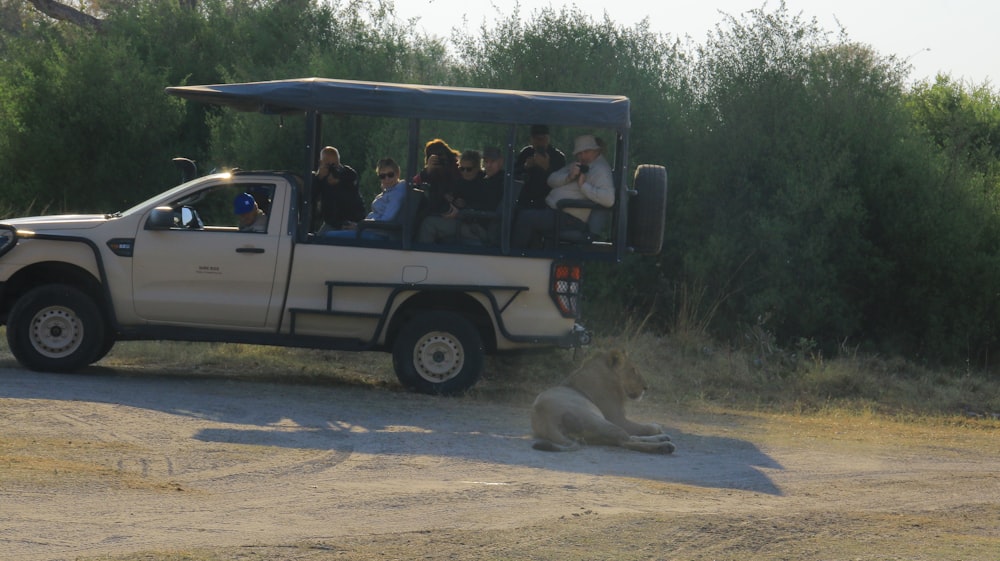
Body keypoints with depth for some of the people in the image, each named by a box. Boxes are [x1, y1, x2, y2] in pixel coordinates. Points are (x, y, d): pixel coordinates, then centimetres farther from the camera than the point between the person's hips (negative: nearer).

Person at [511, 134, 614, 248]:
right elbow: (552, 180, 10)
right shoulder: (577, 166, 18)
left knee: (525, 217, -18)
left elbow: (608, 199, -27)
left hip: (572, 219, -10)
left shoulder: (600, 169, -11)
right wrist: (568, 177, -10)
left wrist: (583, 185, -23)